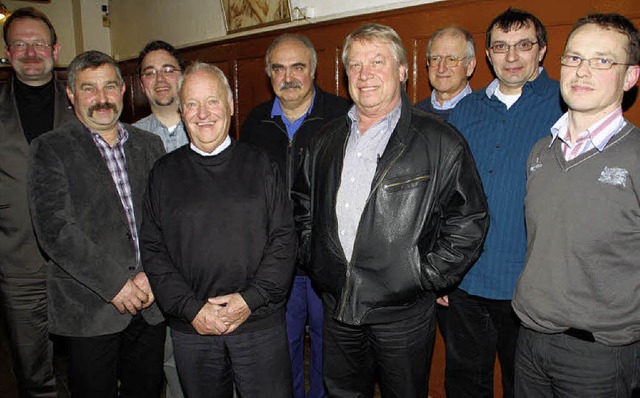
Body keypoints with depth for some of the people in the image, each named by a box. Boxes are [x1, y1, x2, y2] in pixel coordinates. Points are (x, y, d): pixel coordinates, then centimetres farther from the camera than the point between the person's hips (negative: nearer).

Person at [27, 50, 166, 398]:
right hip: (90, 311, -3)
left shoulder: (149, 145, 9)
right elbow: (54, 229, -12)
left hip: (150, 305, 3)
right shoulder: (50, 149, -3)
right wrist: (115, 283, -16)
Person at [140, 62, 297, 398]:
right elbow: (153, 250, 2)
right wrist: (191, 309, -8)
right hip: (191, 329, 1)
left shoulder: (259, 164, 3)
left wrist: (252, 298, -11)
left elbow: (283, 238, -1)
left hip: (260, 323, -1)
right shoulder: (164, 173, 5)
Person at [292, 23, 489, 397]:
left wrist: (427, 276, -11)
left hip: (403, 312, -4)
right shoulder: (327, 140, 6)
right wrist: (312, 254, 8)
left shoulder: (441, 142, -10)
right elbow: (304, 203, 18)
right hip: (337, 306, 5)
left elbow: (469, 221, -9)